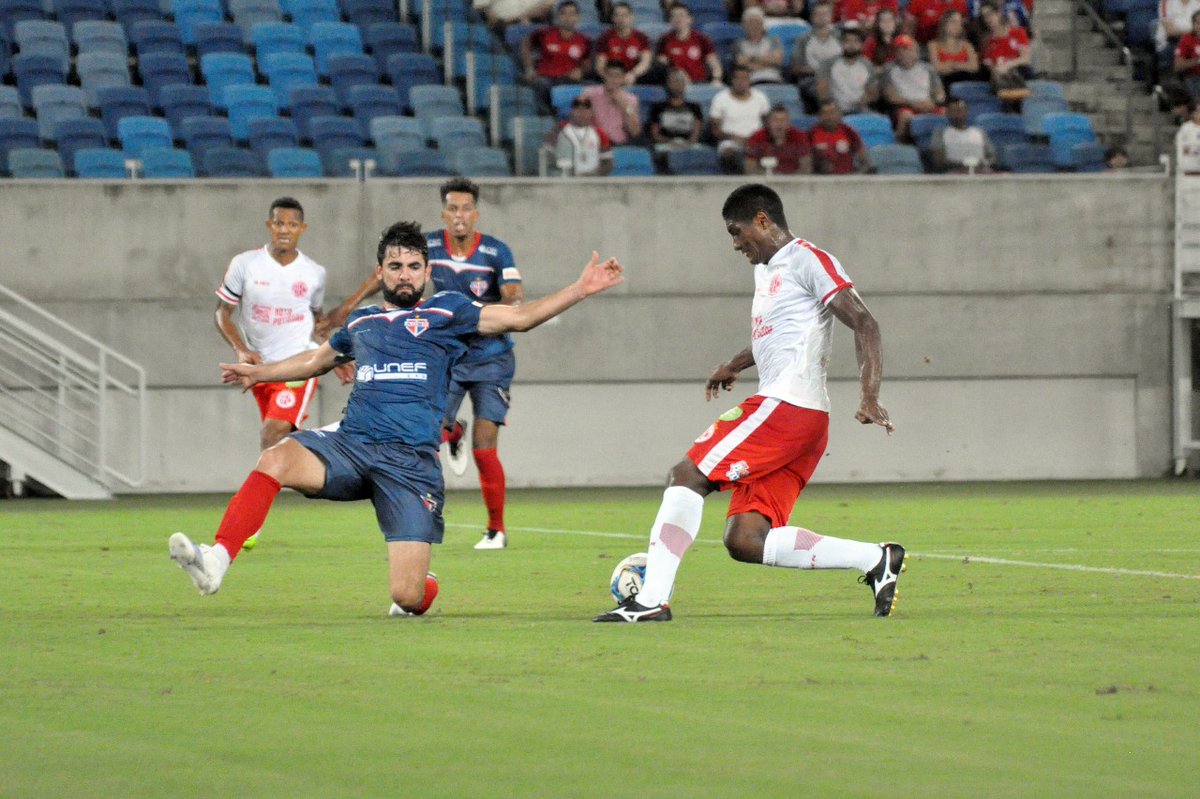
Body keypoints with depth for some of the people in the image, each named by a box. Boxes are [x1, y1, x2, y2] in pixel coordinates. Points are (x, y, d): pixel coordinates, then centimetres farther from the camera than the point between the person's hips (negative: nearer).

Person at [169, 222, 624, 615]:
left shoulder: (445, 312, 13)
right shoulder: (361, 323, 24)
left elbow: (519, 317, 8)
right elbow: (318, 359, 43)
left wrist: (580, 290, 0)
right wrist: (260, 373, 45)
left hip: (411, 460, -3)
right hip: (351, 448, 3)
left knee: (408, 597, -11)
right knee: (276, 460, -30)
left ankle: (426, 590, 28)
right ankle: (215, 562, -36)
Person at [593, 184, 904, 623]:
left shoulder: (808, 260, -4)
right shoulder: (766, 269, 25)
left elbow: (863, 323, -14)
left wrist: (869, 395, -25)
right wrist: (735, 365, 39)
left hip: (787, 405, -10)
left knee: (687, 475, -13)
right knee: (745, 541, -1)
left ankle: (651, 600, -16)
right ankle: (876, 559, 0)